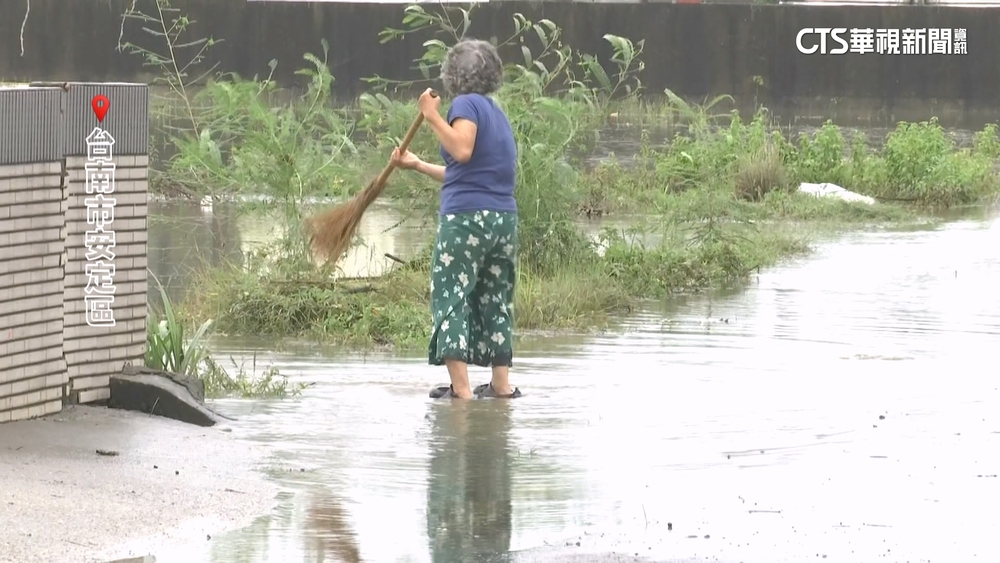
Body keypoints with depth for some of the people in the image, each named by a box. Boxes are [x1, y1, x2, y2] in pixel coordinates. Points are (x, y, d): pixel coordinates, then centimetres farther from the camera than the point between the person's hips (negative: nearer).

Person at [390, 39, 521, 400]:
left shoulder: (467, 104, -4)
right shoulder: (498, 114, 21)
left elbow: (462, 150, -21)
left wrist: (432, 117, -12)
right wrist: (417, 166, 36)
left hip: (466, 218, -8)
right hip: (504, 220, 8)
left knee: (451, 298, -5)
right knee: (495, 301, 16)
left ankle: (461, 389, -13)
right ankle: (502, 384, 19)